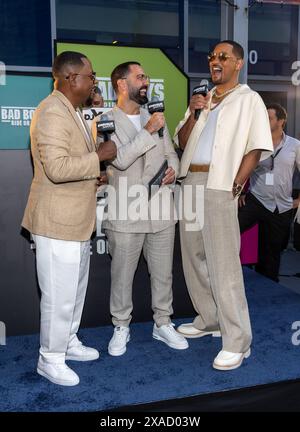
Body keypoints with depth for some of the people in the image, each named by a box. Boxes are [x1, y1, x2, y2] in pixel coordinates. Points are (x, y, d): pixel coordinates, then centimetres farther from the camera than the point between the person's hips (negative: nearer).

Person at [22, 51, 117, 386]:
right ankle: (50, 359, 19)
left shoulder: (71, 111, 15)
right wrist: (99, 156, -20)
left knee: (76, 287, 20)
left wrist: (95, 175, 12)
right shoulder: (52, 113, -19)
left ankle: (69, 342, 37)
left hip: (76, 219, 10)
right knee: (59, 295, 1)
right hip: (57, 221, -10)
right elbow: (56, 168, -29)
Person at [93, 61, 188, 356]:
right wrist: (147, 131, -18)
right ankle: (121, 327, 27)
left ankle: (162, 324, 31)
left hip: (161, 210, 5)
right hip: (125, 214, -4)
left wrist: (173, 169, -4)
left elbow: (170, 152, 18)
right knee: (122, 275, 8)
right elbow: (120, 160, -18)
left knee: (163, 273, 13)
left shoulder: (155, 118, 14)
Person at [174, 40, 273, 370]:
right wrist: (192, 114, -1)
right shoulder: (201, 100, 19)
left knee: (224, 264, -9)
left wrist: (235, 185, -12)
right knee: (194, 257, 12)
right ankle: (209, 320, 28)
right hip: (190, 183, 7)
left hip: (219, 187, -7)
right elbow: (182, 143, 14)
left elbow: (255, 148, -6)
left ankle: (237, 341, 0)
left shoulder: (249, 100, 1)